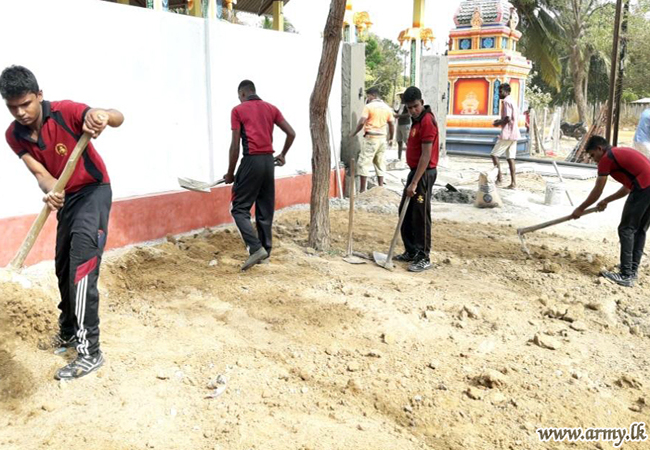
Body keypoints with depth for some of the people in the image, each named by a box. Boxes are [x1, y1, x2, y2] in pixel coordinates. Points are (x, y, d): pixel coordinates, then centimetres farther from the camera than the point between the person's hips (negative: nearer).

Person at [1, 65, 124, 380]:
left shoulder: (64, 112, -22)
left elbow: (119, 118, -33)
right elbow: (40, 173, -15)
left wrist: (102, 115, -58)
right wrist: (50, 193, -38)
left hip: (94, 190, -7)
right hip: (67, 198, 7)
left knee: (81, 268, -17)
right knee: (63, 268, 16)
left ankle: (90, 352, -12)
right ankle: (69, 330, 37)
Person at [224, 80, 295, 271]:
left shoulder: (238, 110, -1)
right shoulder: (271, 108, 13)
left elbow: (235, 146, -6)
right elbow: (291, 133, 9)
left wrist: (230, 173, 1)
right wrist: (283, 155, 24)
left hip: (252, 161, -5)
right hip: (269, 161, 6)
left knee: (240, 208, 1)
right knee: (265, 211, 12)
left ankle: (256, 248, -12)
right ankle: (265, 251, 16)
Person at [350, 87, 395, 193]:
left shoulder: (369, 106, -7)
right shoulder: (387, 107, 11)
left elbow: (362, 122, -15)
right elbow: (392, 124, 14)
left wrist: (354, 133, -3)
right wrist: (390, 138, 24)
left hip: (371, 137, -6)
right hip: (382, 138, 6)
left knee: (363, 163, -3)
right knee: (380, 163, 14)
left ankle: (362, 190, -7)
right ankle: (380, 187, 17)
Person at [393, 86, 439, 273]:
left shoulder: (427, 121, -17)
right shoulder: (417, 120, 13)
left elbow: (426, 155, -22)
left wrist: (414, 183, -24)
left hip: (424, 174, -10)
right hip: (415, 171, 10)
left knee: (420, 217, -5)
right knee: (405, 213, 14)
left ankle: (424, 258, 4)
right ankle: (411, 252, 24)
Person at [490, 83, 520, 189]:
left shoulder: (506, 101, -11)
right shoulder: (512, 101, 19)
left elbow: (508, 118, -20)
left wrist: (498, 123, -4)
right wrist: (501, 120, 19)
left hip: (507, 134, -9)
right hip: (514, 134, 9)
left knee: (494, 154, 0)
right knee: (510, 157, 6)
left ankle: (499, 177, -3)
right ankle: (513, 182, 1)